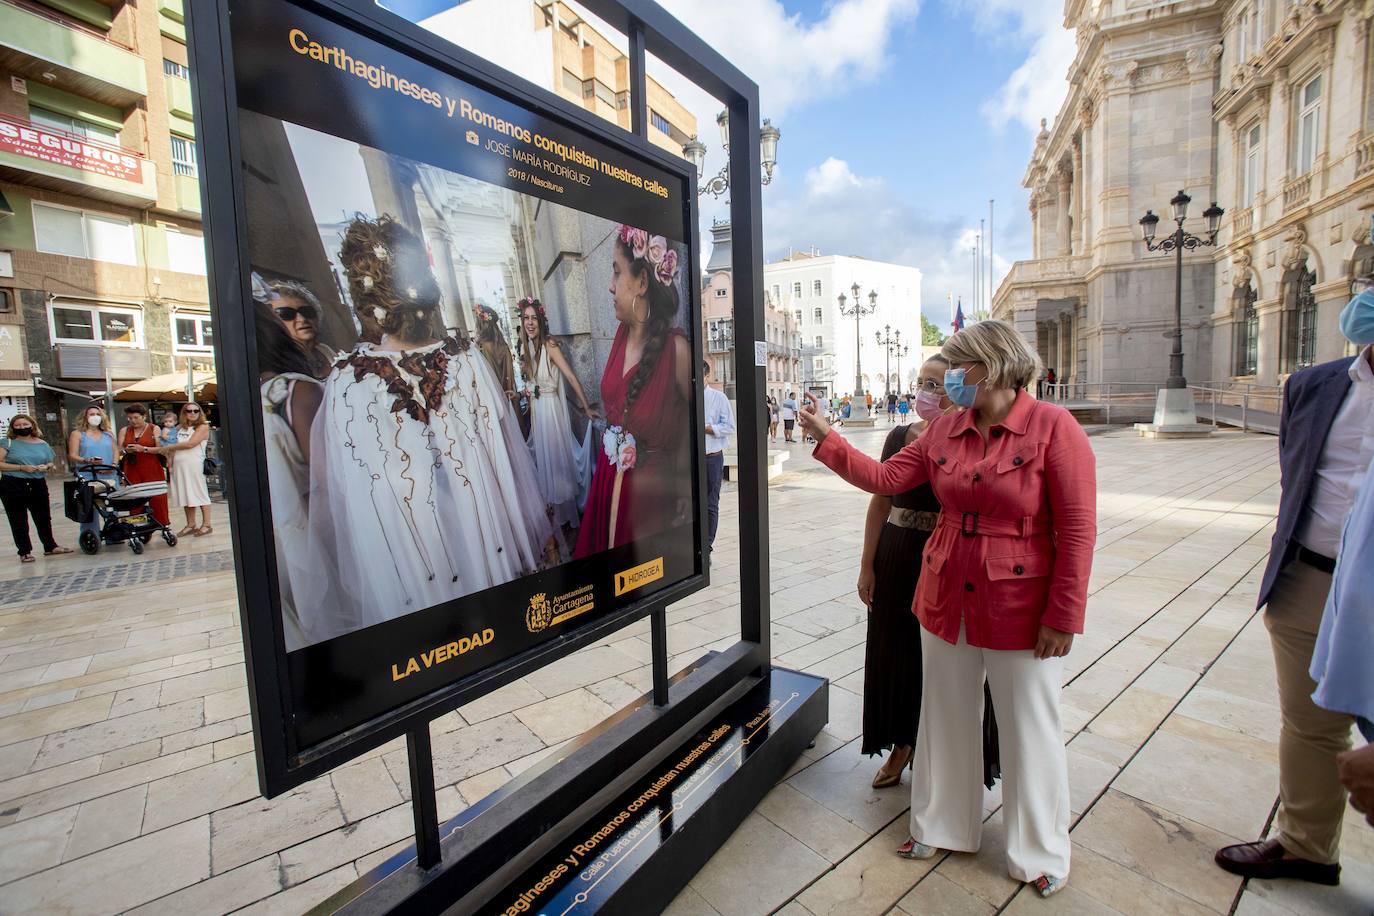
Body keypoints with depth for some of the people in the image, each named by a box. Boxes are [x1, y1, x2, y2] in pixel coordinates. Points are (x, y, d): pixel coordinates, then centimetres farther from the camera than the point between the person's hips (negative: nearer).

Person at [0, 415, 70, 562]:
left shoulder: (42, 444, 10)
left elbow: (50, 463, 18)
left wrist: (46, 467, -4)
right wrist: (22, 468, -17)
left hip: (38, 485, 3)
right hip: (13, 487, -3)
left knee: (44, 517, 10)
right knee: (18, 521, 5)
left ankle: (50, 547, 23)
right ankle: (24, 552, 12)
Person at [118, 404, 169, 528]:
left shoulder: (154, 429, 4)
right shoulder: (125, 431, 14)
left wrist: (144, 449, -18)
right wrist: (126, 450, -12)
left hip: (152, 470, -3)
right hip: (132, 471, 3)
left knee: (157, 498, -4)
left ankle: (162, 525, 3)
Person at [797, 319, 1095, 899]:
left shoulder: (1054, 428, -12)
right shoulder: (944, 430, 2)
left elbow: (1078, 529, -14)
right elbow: (885, 478, 1)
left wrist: (1064, 616, -14)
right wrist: (826, 438, -3)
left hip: (1021, 611, -4)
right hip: (946, 602, 5)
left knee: (1029, 732, 14)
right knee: (946, 720, 18)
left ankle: (1040, 855, 40)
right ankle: (942, 827, 42)